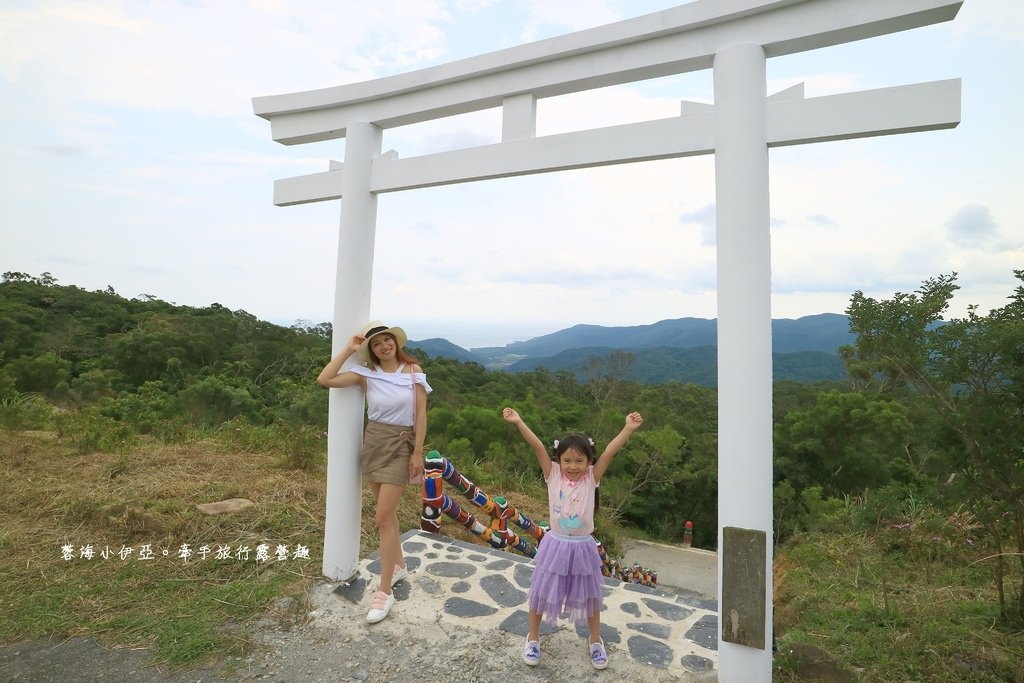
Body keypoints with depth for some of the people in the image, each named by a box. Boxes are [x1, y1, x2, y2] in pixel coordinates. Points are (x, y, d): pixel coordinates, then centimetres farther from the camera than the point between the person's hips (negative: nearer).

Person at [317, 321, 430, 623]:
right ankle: (398, 565, 38)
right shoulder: (366, 373, -3)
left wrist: (418, 452, -9)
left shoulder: (413, 371, -8)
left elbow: (421, 414, -6)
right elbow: (324, 380, -12)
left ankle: (384, 592, 7)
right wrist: (348, 349, -12)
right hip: (373, 442, 4)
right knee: (387, 511, 17)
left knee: (383, 517, -5)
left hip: (401, 446, -4)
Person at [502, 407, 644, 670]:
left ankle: (596, 641, 45)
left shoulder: (591, 478, -12)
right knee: (541, 593, 15)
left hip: (583, 548, 1)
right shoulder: (553, 475, -12)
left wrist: (628, 429, -36)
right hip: (555, 545, 0)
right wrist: (519, 422, -33)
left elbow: (609, 452, -25)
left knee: (590, 596, 20)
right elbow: (538, 447, -24)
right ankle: (533, 638, 41)